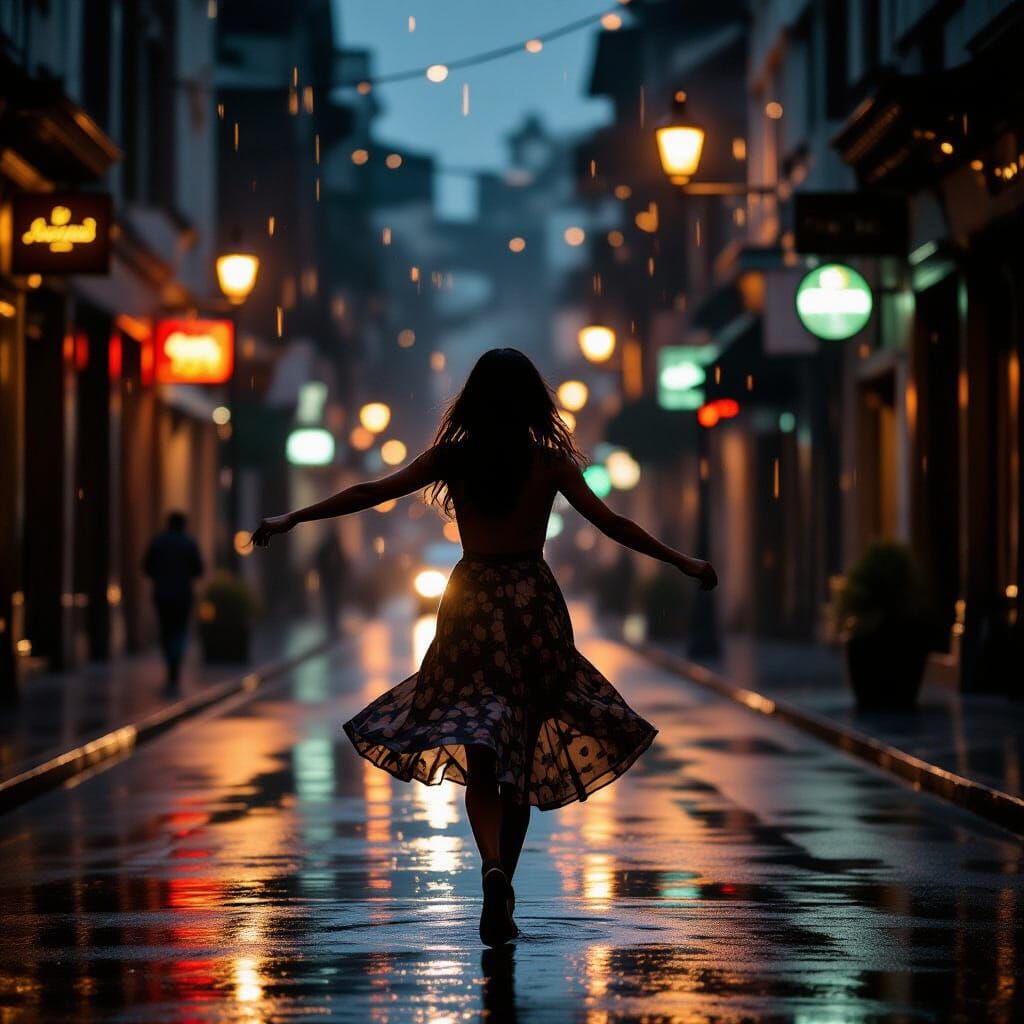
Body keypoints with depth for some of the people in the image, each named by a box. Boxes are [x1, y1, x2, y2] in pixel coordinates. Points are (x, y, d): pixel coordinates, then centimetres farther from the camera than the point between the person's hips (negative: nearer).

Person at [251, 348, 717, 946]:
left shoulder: (453, 458, 2)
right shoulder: (550, 461, 0)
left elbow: (372, 494, 2)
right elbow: (610, 523, 0)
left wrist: (292, 520, 9)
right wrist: (683, 563, 10)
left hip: (471, 601, 0)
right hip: (534, 603, 0)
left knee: (478, 756, -1)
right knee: (525, 749, 11)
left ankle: (495, 869, -28)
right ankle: (503, 892, 13)